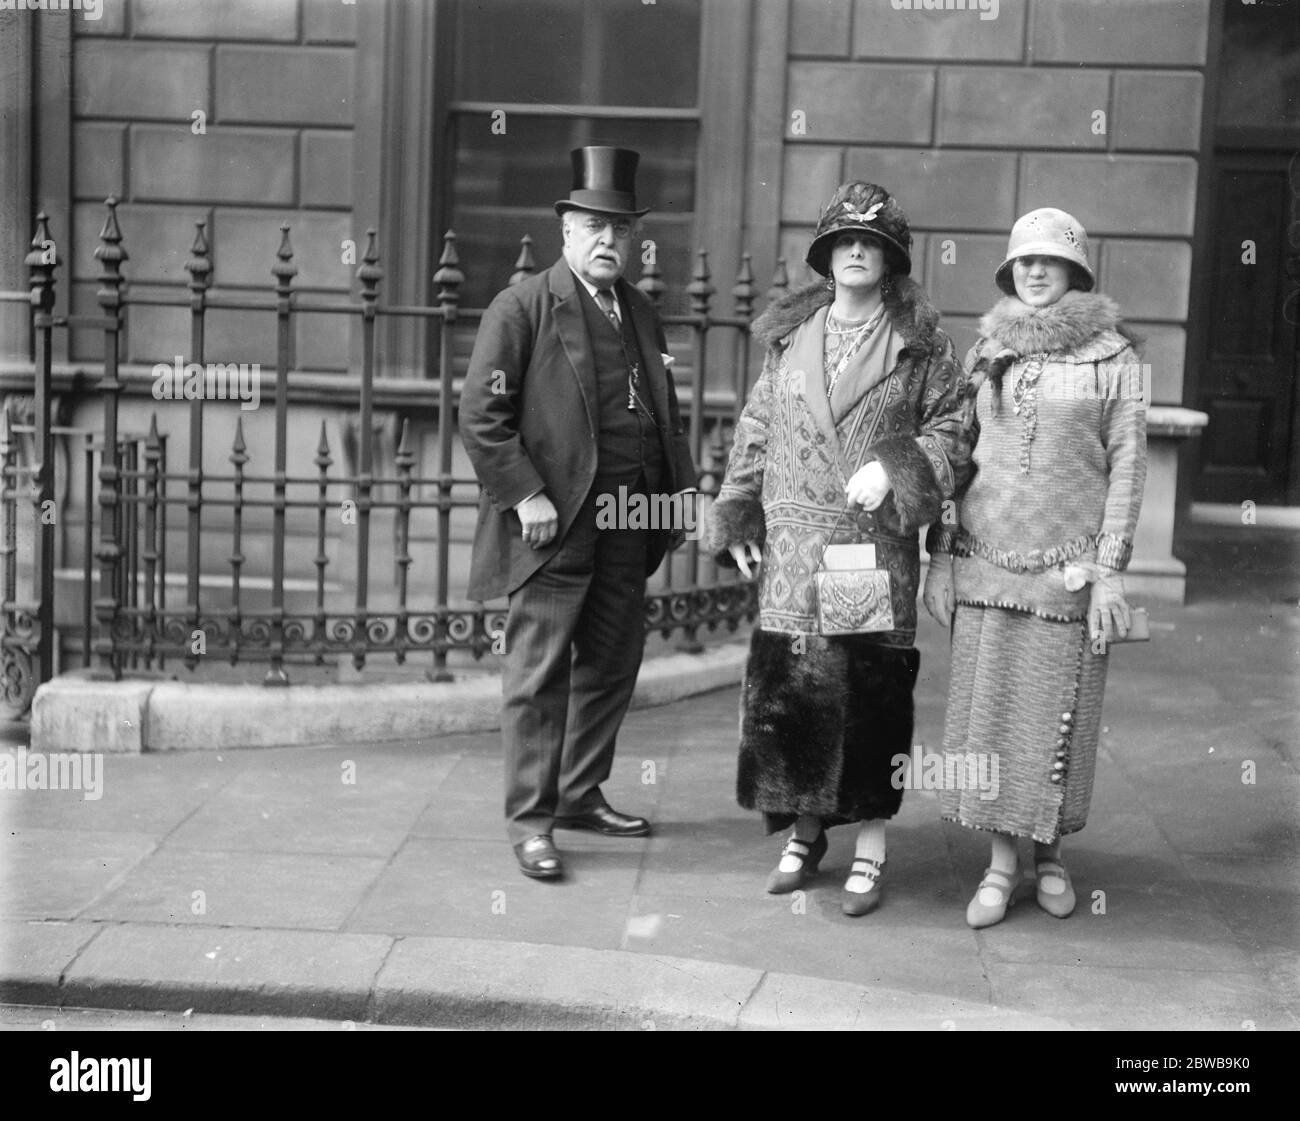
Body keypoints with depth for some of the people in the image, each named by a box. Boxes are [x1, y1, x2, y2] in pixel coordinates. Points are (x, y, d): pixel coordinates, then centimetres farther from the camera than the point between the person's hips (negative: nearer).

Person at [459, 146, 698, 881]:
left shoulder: (641, 314, 16)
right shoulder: (523, 308, -5)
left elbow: (665, 414, 20)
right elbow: (482, 414, -10)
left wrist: (681, 495, 9)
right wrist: (526, 496, -15)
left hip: (630, 521, 7)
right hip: (556, 522, -7)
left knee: (612, 666, 13)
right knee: (540, 672, -2)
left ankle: (581, 795, 27)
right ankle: (531, 819, 7)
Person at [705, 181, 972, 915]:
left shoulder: (921, 343, 3)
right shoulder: (790, 336, 11)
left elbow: (952, 427, 2)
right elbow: (756, 433, 13)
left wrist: (895, 469, -14)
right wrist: (738, 520, 6)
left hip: (879, 546, -2)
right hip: (794, 550, 3)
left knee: (873, 691, -1)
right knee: (787, 685, 2)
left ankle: (870, 853, 11)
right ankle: (804, 833, 20)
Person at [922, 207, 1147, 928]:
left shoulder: (1113, 358, 2)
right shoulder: (985, 353, 10)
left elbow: (1127, 467, 0)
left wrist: (1109, 570, -7)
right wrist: (940, 555, 7)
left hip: (1068, 566, -2)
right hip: (986, 562, 2)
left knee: (1058, 713, 2)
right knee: (986, 710, 2)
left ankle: (1048, 849, 22)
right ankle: (1002, 863, 12)